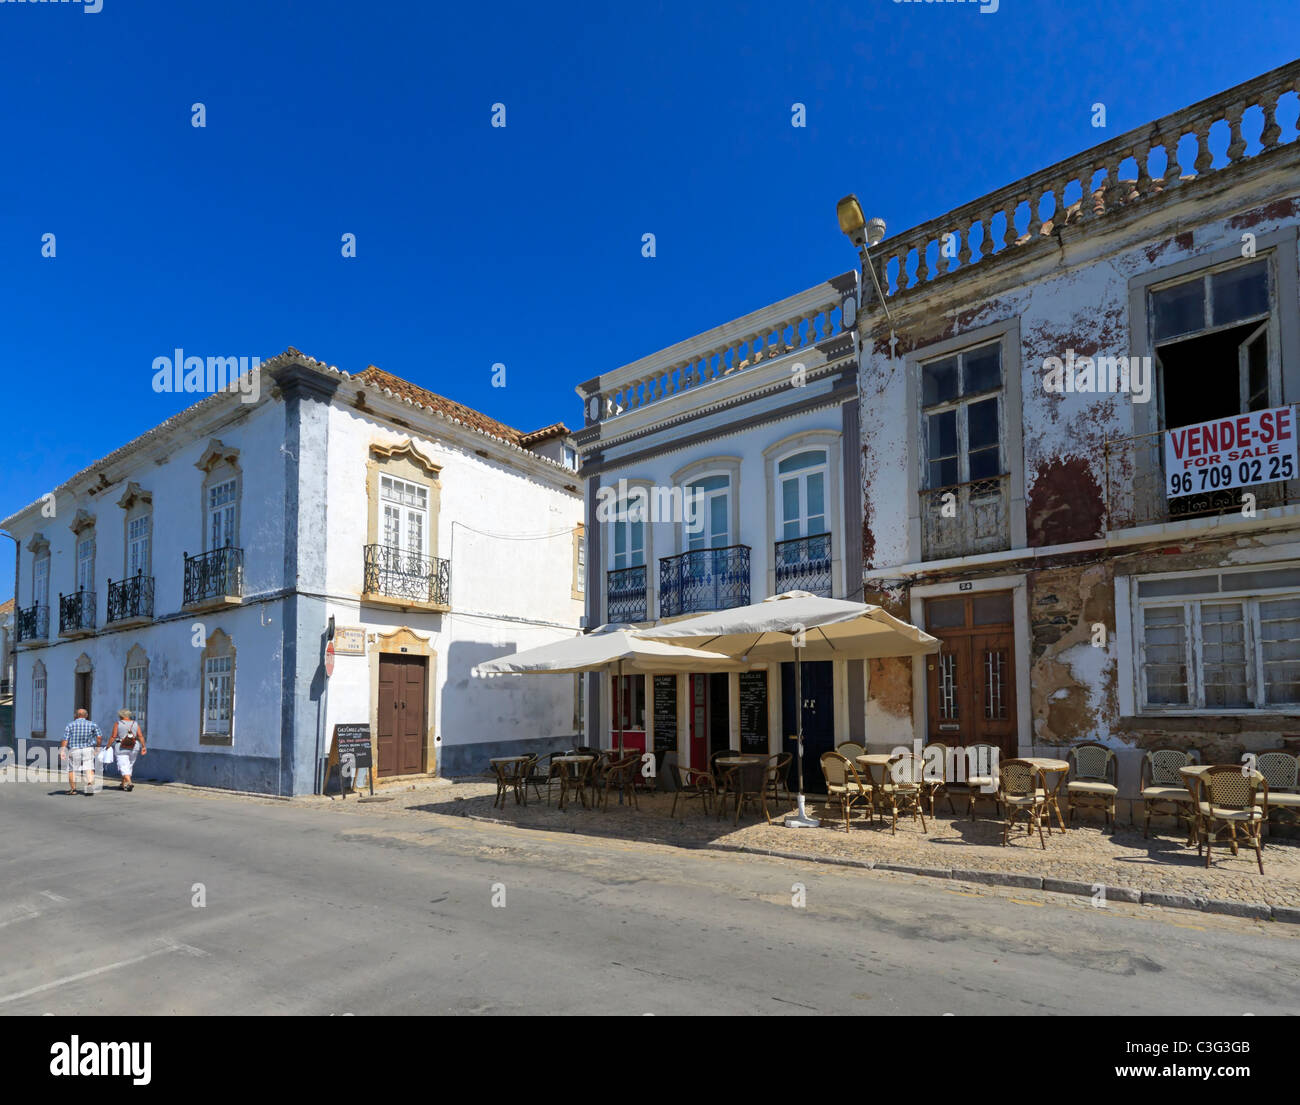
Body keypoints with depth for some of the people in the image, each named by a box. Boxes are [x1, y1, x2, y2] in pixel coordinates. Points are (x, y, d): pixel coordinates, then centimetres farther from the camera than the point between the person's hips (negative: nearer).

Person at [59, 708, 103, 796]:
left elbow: (65, 739, -6)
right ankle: (90, 785, -25)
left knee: (72, 769, 13)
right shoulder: (92, 724, 4)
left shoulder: (70, 724, 3)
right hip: (88, 749, 0)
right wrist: (98, 748, 7)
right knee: (89, 769, -5)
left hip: (74, 750, 0)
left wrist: (62, 751, -7)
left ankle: (73, 789, 16)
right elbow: (99, 737, -4)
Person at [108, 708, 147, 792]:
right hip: (134, 748, 4)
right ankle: (122, 784, 25)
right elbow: (140, 736, -5)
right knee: (129, 766, 16)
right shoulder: (135, 724, 3)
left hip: (122, 748, -4)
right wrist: (143, 747, -5)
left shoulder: (117, 724, -4)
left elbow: (113, 737, -8)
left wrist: (108, 746, 1)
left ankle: (129, 783, -21)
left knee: (123, 767, -4)